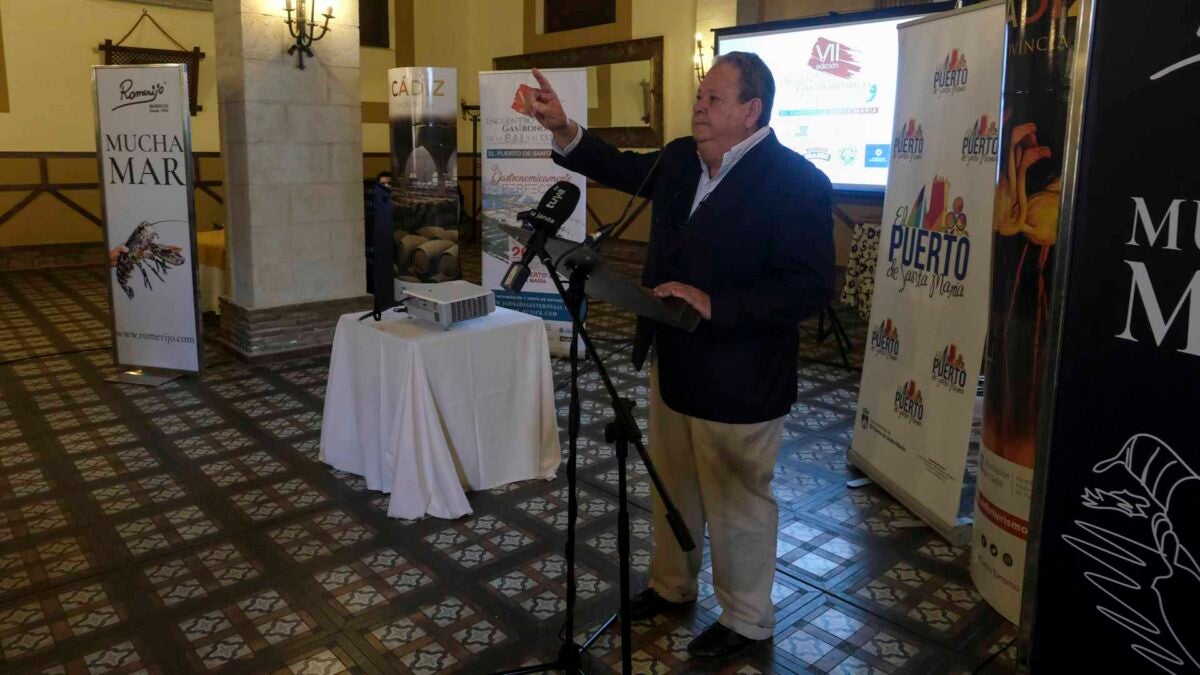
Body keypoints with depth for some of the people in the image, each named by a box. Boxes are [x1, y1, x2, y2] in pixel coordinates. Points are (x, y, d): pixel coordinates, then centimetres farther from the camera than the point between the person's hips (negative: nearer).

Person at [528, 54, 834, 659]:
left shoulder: (796, 182, -19)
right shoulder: (680, 159, 4)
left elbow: (810, 288, -23)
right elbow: (623, 169, 22)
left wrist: (712, 305, -28)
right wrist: (563, 128, 7)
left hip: (737, 380, -7)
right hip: (672, 364, 8)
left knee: (737, 502, 10)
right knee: (673, 487, 22)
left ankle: (747, 620, 32)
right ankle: (671, 584, 45)